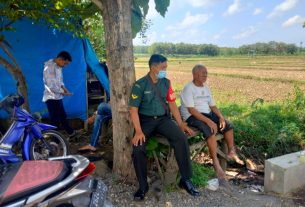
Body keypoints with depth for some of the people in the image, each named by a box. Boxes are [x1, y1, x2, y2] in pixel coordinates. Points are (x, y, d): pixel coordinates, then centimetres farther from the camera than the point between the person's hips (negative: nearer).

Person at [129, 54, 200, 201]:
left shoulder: (166, 83, 6)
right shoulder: (139, 85, -7)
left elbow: (172, 104, 10)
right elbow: (133, 109, -10)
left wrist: (181, 124, 1)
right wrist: (138, 131, -21)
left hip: (163, 119, 3)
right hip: (146, 120, -3)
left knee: (182, 139, -22)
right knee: (137, 148, -26)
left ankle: (186, 180, -7)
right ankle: (143, 186, -2)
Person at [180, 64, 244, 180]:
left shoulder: (206, 87, 12)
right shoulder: (188, 88, -15)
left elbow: (213, 105, 12)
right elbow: (191, 110, -24)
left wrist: (221, 117, -6)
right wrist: (208, 121, -30)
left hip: (207, 114, 9)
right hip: (192, 117, -8)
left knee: (228, 125, 0)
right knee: (210, 130, -32)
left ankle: (231, 153, 15)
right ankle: (216, 163, -25)